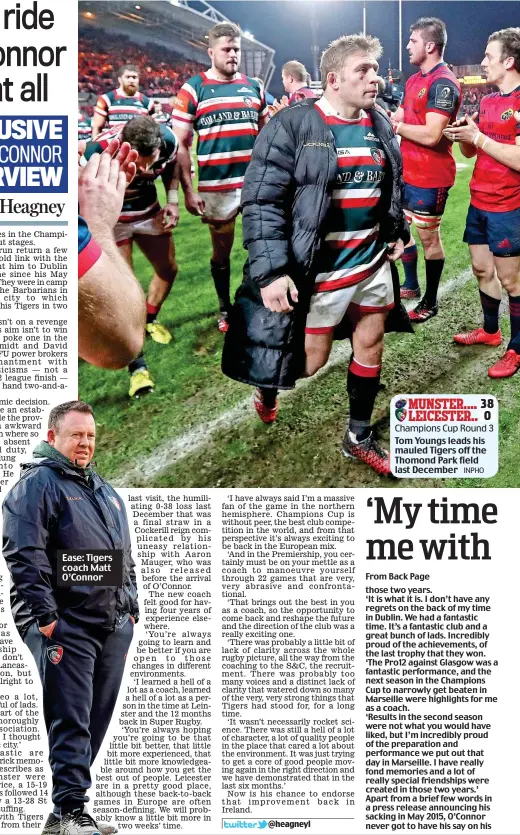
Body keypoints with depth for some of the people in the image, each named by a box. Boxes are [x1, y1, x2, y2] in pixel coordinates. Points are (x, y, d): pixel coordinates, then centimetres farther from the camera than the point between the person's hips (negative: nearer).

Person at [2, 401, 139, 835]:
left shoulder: (106, 491, 22)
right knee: (70, 721, -7)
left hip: (113, 627, 8)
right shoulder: (36, 484, -4)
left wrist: (131, 612, 18)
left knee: (96, 721, 10)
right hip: (67, 627, -8)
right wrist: (46, 619, -17)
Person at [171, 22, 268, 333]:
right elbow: (180, 144, -3)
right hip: (217, 187, -2)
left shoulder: (254, 87, 9)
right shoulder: (193, 89, -3)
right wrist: (188, 190, -10)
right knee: (222, 253, 11)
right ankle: (225, 308, 28)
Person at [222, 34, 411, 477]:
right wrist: (270, 271, -25)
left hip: (373, 260, 6)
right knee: (311, 358, 3)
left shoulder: (380, 125, 6)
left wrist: (398, 231, 17)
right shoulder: (292, 125, -16)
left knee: (371, 345, 13)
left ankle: (359, 436, 31)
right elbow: (262, 201, -19)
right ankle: (268, 381, 38)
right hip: (320, 269, -6)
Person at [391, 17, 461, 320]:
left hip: (430, 178, -9)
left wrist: (397, 126, -14)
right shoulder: (414, 80, 12)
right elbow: (399, 117, 11)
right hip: (407, 172, 9)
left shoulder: (443, 83, -20)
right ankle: (411, 286, 35)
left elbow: (431, 135, -26)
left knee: (429, 237, 2)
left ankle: (430, 303, 14)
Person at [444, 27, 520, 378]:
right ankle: (490, 331, 33)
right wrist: (463, 133, -5)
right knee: (481, 268, 17)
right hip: (479, 202, 8)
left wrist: (478, 137, -19)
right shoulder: (488, 102, 11)